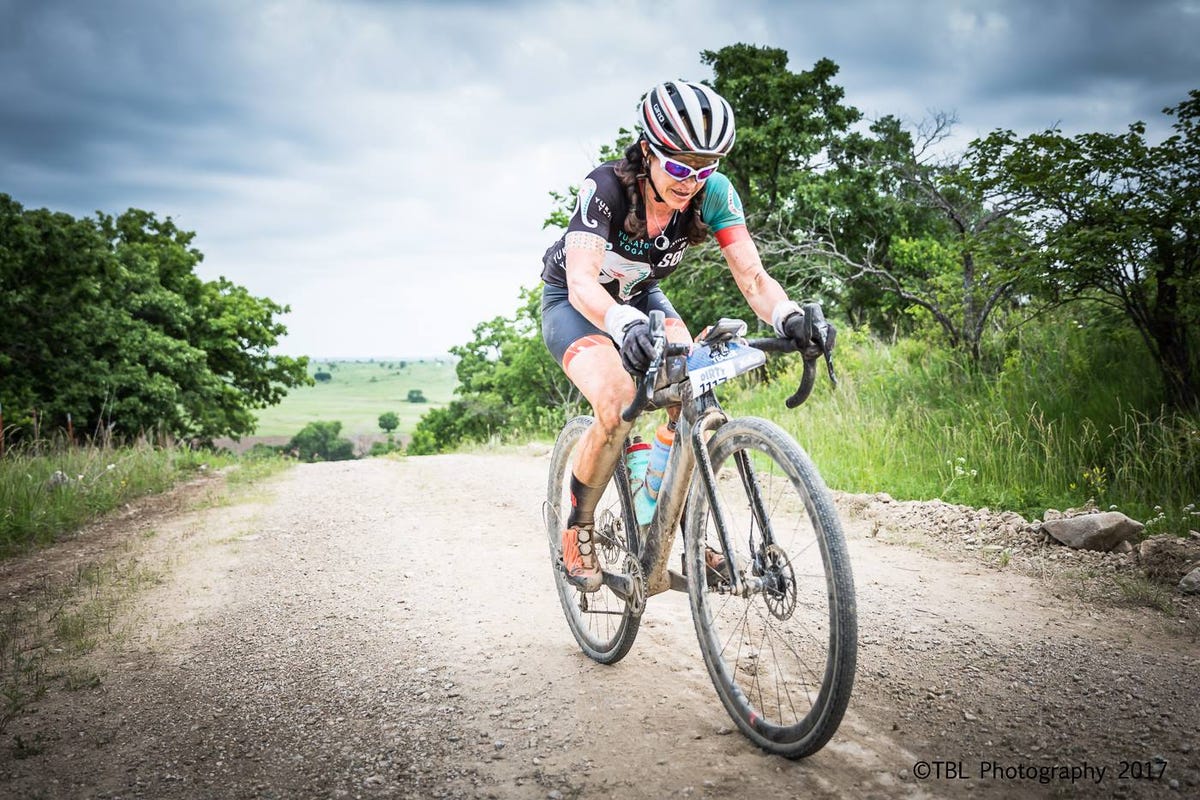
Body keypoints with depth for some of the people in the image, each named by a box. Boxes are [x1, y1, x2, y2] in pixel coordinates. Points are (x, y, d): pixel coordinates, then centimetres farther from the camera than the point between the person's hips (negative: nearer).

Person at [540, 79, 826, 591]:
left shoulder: (714, 193, -23)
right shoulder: (605, 188, -33)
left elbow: (751, 275, -28)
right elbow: (582, 282, -45)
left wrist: (787, 316, -50)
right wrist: (626, 326, -65)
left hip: (641, 295, 4)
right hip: (575, 301, -4)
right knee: (617, 408, -30)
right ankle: (577, 533, -6)